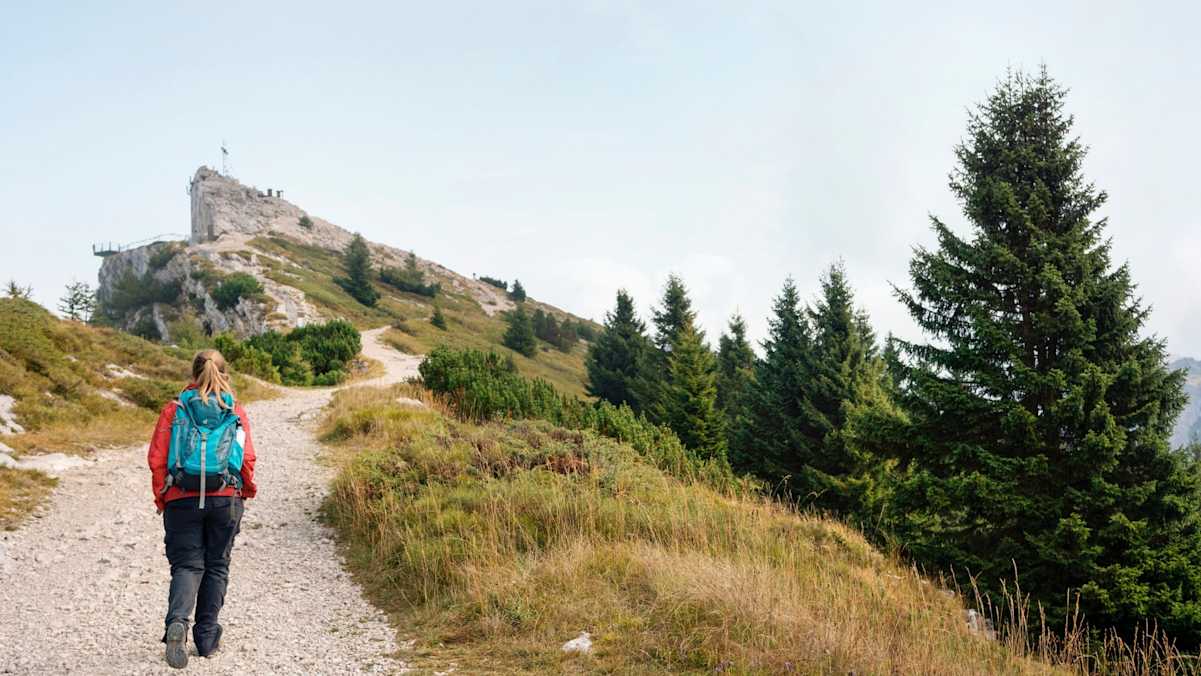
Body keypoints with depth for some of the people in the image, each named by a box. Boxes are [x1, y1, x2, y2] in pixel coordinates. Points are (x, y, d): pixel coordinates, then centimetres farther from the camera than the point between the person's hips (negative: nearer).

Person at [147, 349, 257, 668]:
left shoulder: (174, 410, 1)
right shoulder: (236, 412, 2)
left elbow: (157, 459, -2)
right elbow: (247, 459, -2)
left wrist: (161, 499, 8)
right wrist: (247, 489, 16)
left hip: (182, 499, 0)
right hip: (227, 499, 0)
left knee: (187, 565, 5)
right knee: (216, 567, 12)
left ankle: (177, 623, -20)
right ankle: (207, 638, 17)